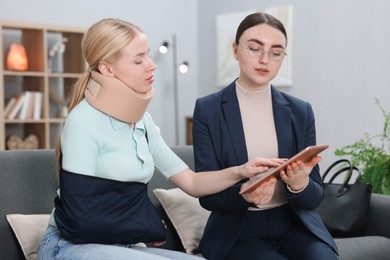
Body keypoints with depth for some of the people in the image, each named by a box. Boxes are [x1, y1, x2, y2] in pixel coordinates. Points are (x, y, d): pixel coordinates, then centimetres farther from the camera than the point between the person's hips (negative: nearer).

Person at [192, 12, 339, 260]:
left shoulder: (301, 111, 3)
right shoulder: (208, 110, -4)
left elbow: (315, 197, 2)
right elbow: (208, 195, -5)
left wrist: (299, 185, -21)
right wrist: (243, 193, -27)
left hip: (294, 225, 3)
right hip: (238, 232, -2)